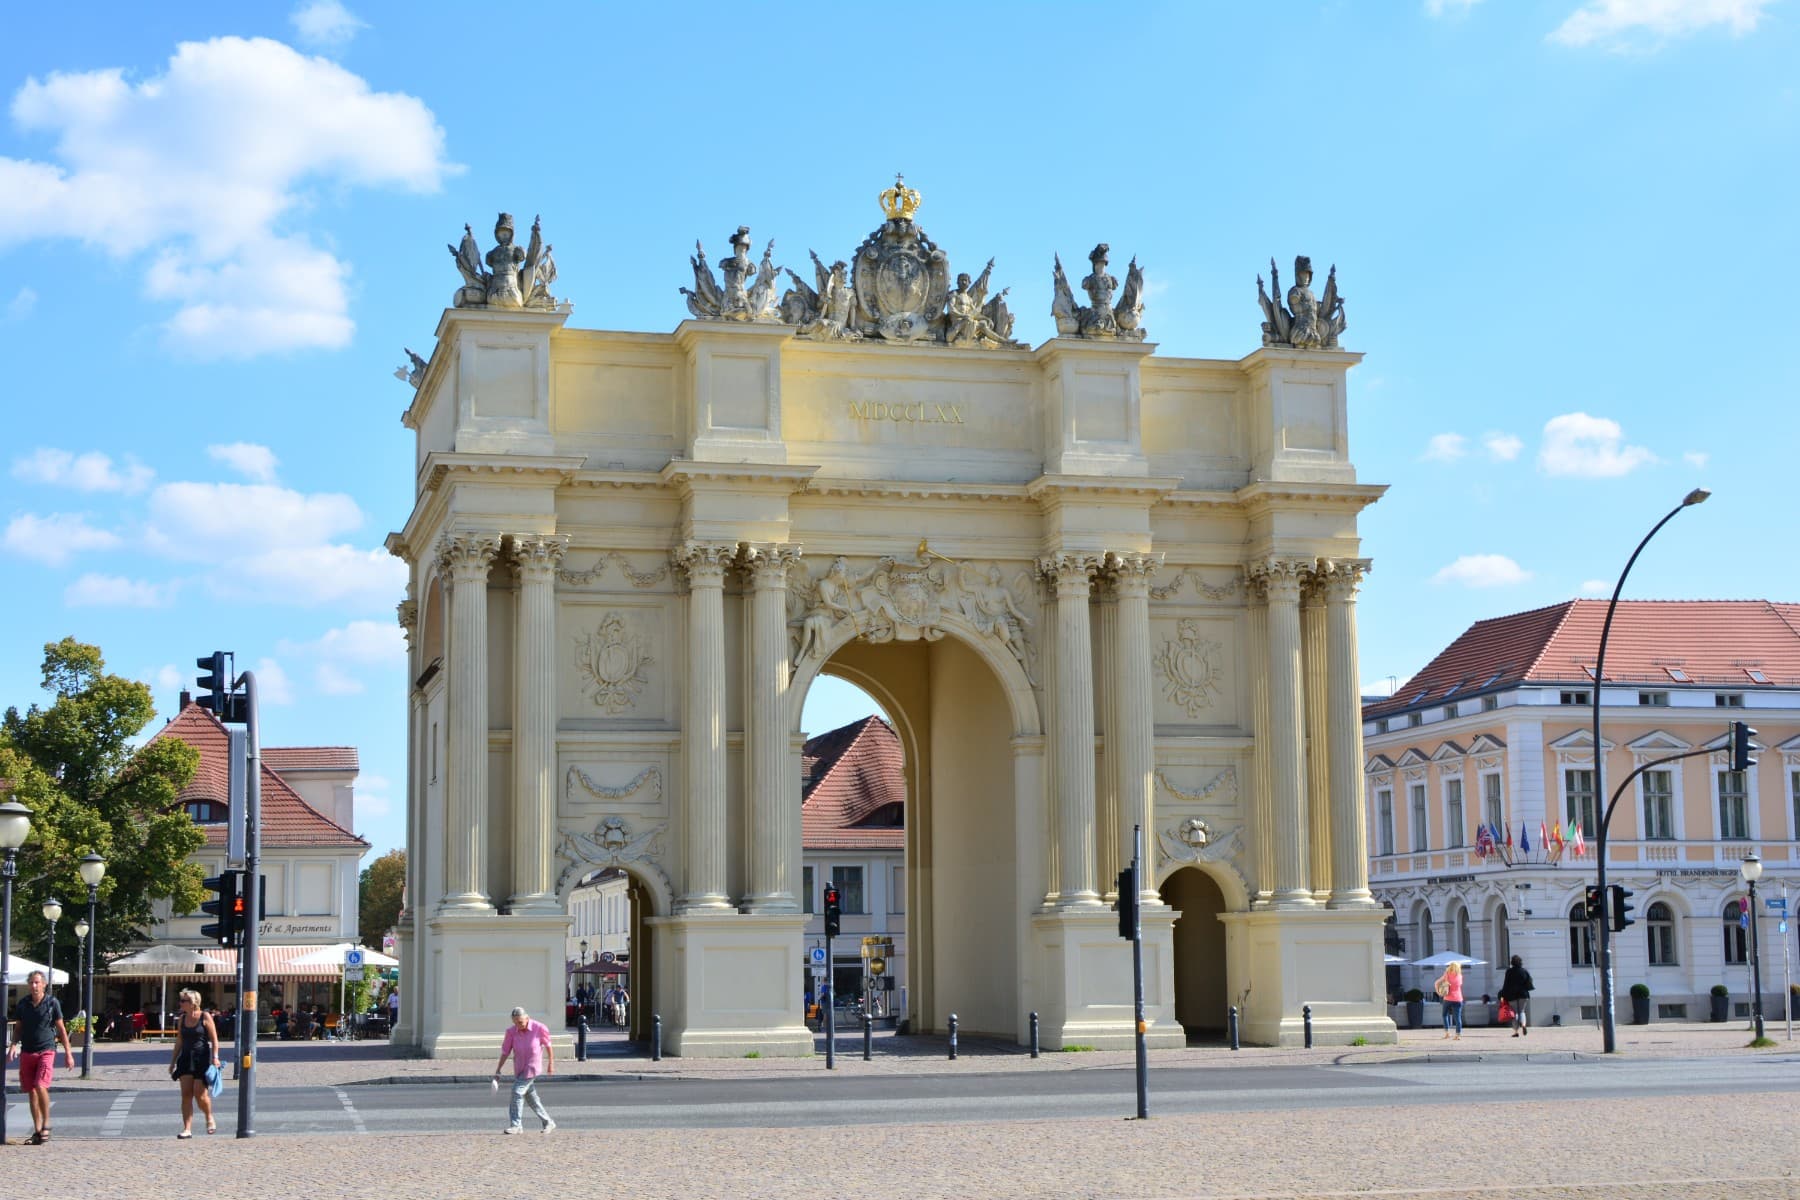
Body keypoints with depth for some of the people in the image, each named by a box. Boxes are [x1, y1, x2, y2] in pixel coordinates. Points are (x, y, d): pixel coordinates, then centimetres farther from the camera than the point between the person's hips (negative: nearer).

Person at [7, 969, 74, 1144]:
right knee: (31, 1092, 5)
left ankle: (46, 1124, -5)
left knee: (41, 1086, -20)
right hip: (27, 1052, 4)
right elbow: (18, 1029, 14)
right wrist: (12, 1045, -4)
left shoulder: (52, 1003, -2)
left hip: (46, 1051, -4)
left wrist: (68, 1052, 1)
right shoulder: (22, 1004, 6)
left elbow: (61, 1029, 3)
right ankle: (37, 1131, 13)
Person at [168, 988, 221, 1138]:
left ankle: (209, 1119, 20)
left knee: (199, 1094, -7)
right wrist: (173, 1062, 13)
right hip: (186, 1058, 5)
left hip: (202, 1058, -5)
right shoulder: (182, 1019, 10)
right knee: (186, 1094, -3)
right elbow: (179, 1042, 15)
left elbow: (214, 1039, -6)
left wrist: (215, 1057, -15)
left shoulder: (205, 1017, -5)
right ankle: (187, 1129, -2)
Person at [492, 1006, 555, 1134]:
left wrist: (551, 1063, 6)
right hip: (519, 1069, 5)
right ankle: (548, 1122, 24)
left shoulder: (539, 1028, -15)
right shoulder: (511, 1031, -8)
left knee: (517, 1092, -15)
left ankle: (515, 1125, -9)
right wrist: (498, 1070, -2)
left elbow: (548, 1045, -1)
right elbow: (505, 1051, -2)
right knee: (531, 1096, 10)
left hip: (532, 1068, -5)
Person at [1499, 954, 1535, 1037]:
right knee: (1522, 1011, 12)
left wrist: (1503, 995, -3)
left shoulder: (1509, 972, -7)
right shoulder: (1524, 971, 1)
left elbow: (1506, 984, -7)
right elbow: (1529, 984, 5)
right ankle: (1523, 1025, -15)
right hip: (1523, 994, 2)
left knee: (1515, 1012, 4)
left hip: (1512, 995, -2)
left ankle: (1516, 1031, 0)